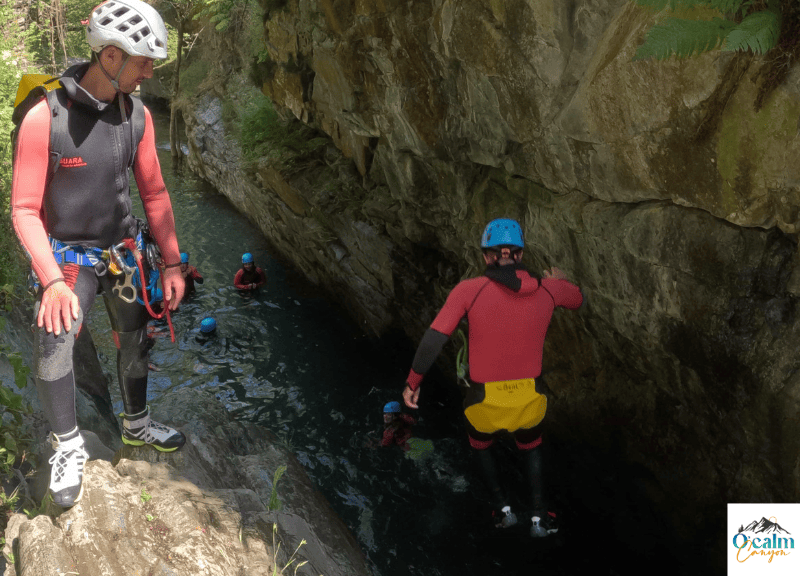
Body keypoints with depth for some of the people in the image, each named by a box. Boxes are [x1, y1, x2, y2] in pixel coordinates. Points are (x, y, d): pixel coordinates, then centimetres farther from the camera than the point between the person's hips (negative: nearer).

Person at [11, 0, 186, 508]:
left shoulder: (137, 115, -8)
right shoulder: (45, 118, -22)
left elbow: (154, 192, 2)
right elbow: (25, 210, -17)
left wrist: (173, 263, 1)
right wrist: (52, 281, -27)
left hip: (124, 250, 5)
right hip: (70, 256, -5)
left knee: (134, 340, 16)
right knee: (53, 344, -23)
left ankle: (137, 424, 40)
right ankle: (69, 445, -1)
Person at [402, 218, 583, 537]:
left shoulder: (469, 290, -16)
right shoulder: (547, 289, -7)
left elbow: (433, 339, -18)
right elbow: (577, 299, 16)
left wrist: (412, 382, -5)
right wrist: (560, 281, 38)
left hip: (485, 401, -2)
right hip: (528, 400, 2)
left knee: (480, 445, 33)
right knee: (531, 447, 33)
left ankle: (501, 506, 32)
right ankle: (540, 515, 31)